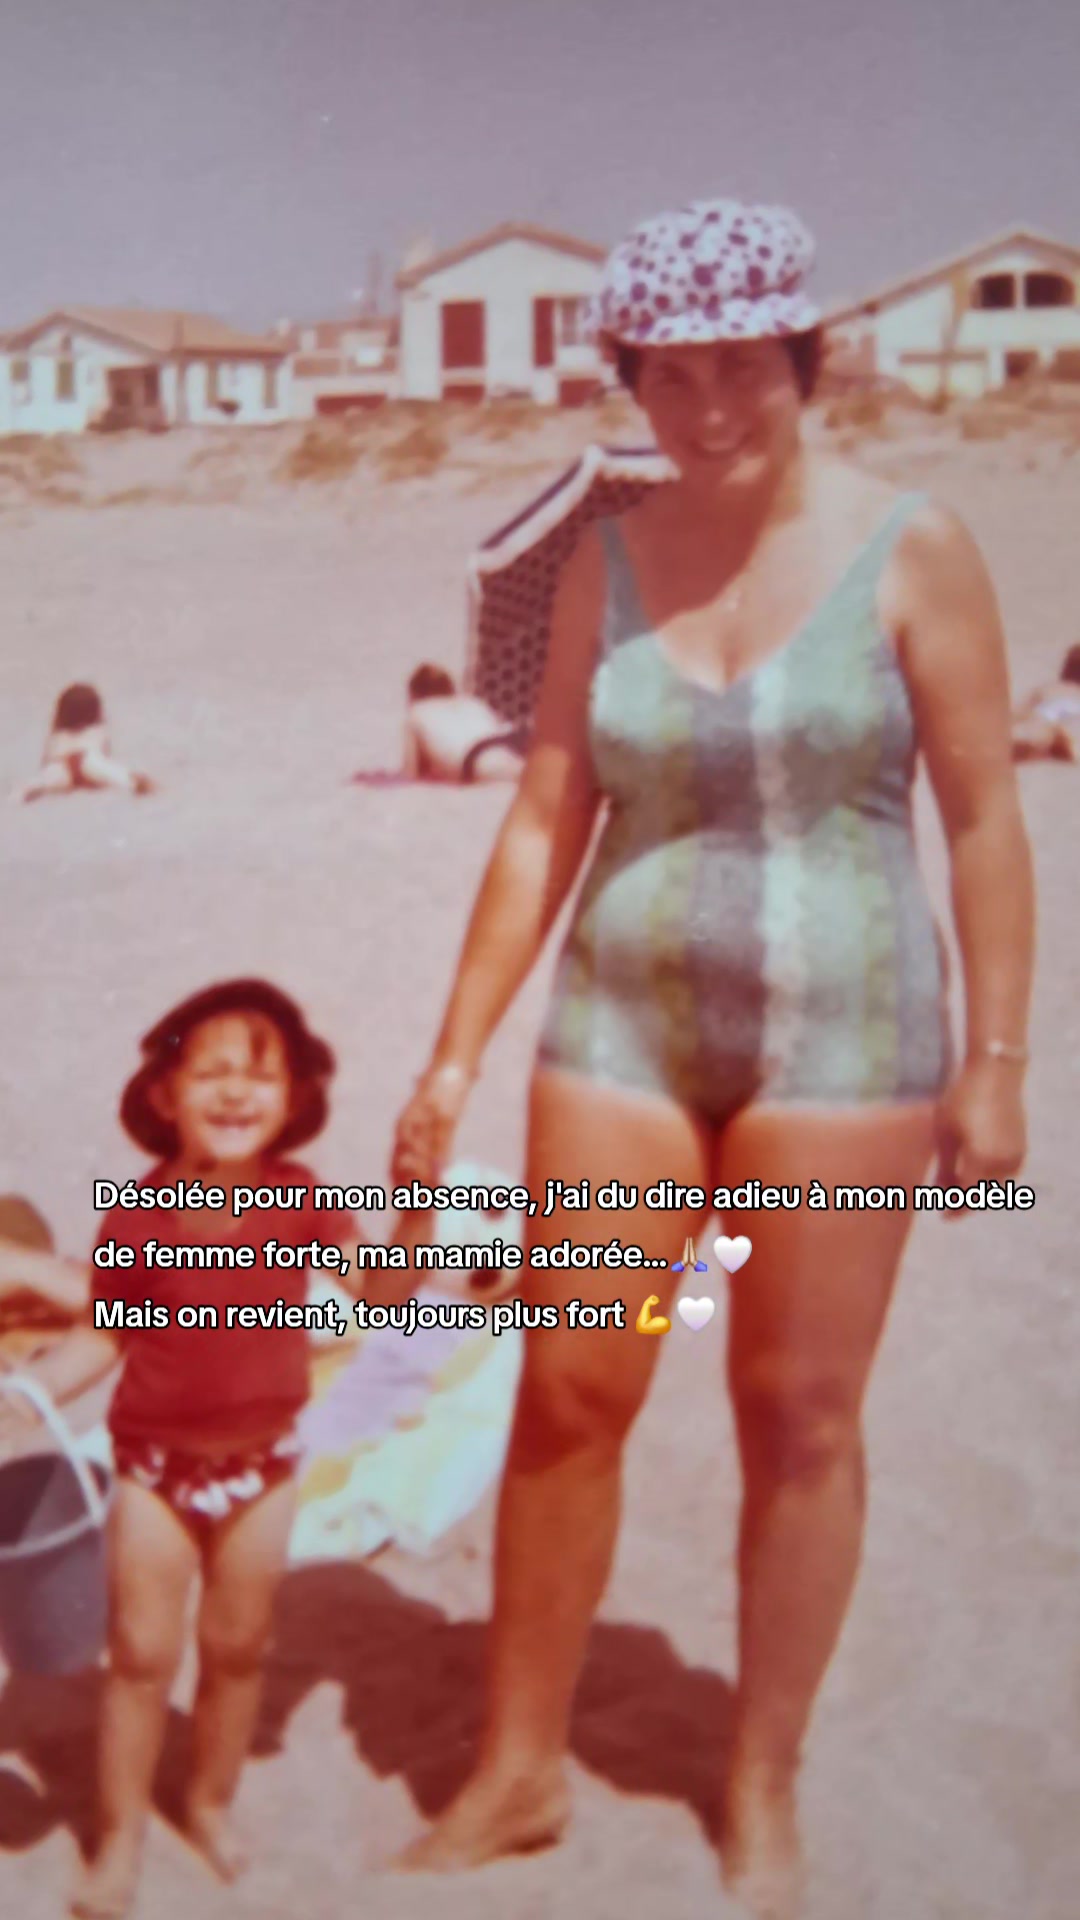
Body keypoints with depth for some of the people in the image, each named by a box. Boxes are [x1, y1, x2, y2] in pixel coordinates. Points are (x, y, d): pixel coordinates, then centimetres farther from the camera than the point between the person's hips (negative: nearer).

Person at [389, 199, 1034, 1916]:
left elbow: (985, 818, -4)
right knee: (565, 1398, 6)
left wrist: (995, 1061, -8)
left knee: (800, 1418, 6)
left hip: (839, 1033, -3)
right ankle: (519, 1770, 26)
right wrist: (456, 1057, 2)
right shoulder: (608, 562, 5)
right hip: (624, 1028, 3)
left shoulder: (910, 549, -4)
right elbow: (545, 821, 5)